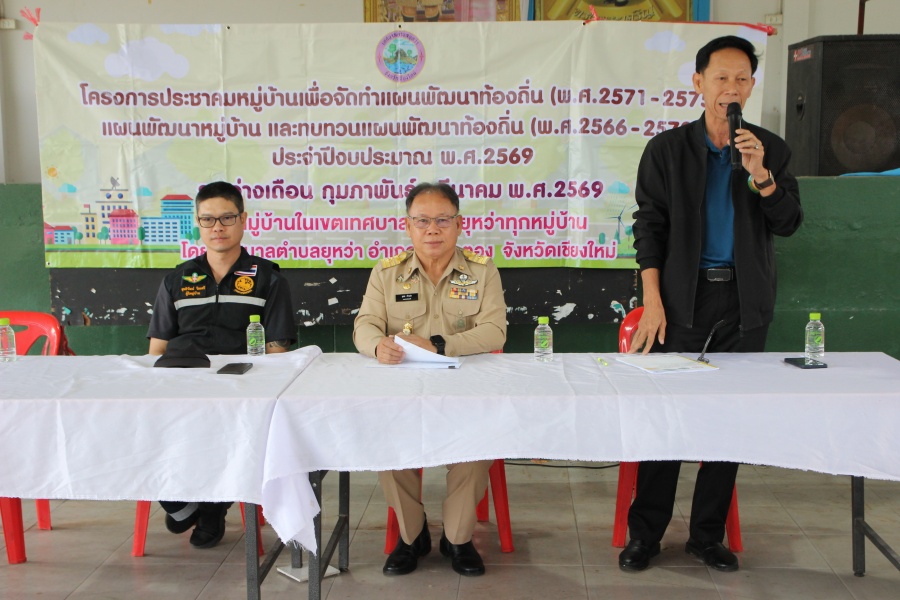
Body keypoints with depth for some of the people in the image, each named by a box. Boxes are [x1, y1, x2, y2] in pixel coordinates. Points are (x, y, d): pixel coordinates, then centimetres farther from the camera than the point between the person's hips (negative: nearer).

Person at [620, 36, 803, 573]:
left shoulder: (772, 150, 7)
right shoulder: (667, 150, 1)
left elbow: (788, 223, 2)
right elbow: (649, 226, -1)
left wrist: (760, 175, -15)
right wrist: (652, 301, -8)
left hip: (745, 301, 3)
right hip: (684, 296, -2)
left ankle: (708, 534, 19)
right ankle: (645, 533, 10)